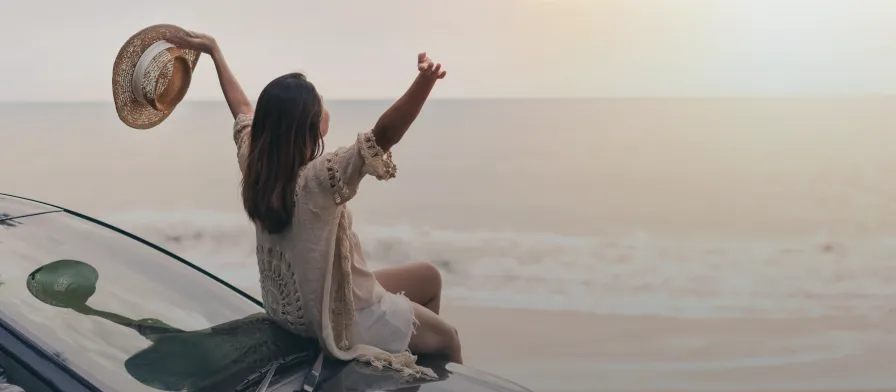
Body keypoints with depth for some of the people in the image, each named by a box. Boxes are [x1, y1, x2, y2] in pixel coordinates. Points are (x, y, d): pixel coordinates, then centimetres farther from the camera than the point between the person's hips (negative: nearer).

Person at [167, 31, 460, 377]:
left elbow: (243, 109, 7)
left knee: (428, 277, 22)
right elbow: (383, 136, -47)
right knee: (447, 339, 13)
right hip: (342, 317, -8)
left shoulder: (253, 165, -11)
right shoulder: (320, 179, -33)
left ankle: (425, 361, 37)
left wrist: (214, 50, 19)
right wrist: (424, 82, -59)